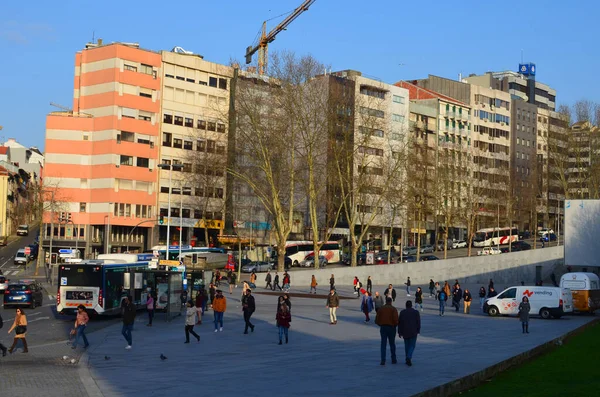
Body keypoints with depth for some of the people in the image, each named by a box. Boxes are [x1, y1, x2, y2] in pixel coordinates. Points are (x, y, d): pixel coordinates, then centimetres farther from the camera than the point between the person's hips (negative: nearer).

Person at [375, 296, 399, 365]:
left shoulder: (381, 308, 3)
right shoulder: (393, 309, -4)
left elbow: (376, 320, 0)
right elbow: (396, 319, -16)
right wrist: (395, 324, 4)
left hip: (383, 328, 1)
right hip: (391, 328, -1)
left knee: (383, 344, 2)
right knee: (392, 344, 13)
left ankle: (383, 360, -7)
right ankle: (393, 359, 20)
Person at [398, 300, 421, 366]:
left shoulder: (402, 312, -1)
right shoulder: (416, 312, -4)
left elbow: (399, 323, -1)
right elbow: (418, 323, -3)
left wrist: (399, 332, 5)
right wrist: (418, 331, 9)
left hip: (405, 332, 2)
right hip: (413, 332, -2)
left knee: (407, 345, 15)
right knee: (412, 345, 2)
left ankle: (408, 359, 19)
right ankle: (409, 358, -19)